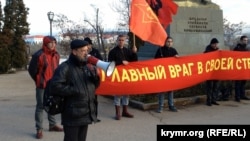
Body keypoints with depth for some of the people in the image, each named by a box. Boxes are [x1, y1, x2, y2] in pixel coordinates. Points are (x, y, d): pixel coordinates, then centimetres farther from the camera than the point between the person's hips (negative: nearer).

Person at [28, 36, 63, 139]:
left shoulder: (56, 55, 7)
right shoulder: (38, 55, -14)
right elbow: (31, 70, -7)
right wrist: (39, 80, 1)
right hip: (42, 85, -6)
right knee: (40, 106, -1)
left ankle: (52, 125, 29)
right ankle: (39, 129, 7)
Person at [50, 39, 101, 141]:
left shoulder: (87, 66, 11)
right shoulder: (65, 67, -11)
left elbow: (95, 85, 16)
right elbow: (55, 86, -21)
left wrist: (95, 76, -5)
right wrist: (75, 91, -20)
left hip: (86, 113, 7)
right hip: (72, 115, -7)